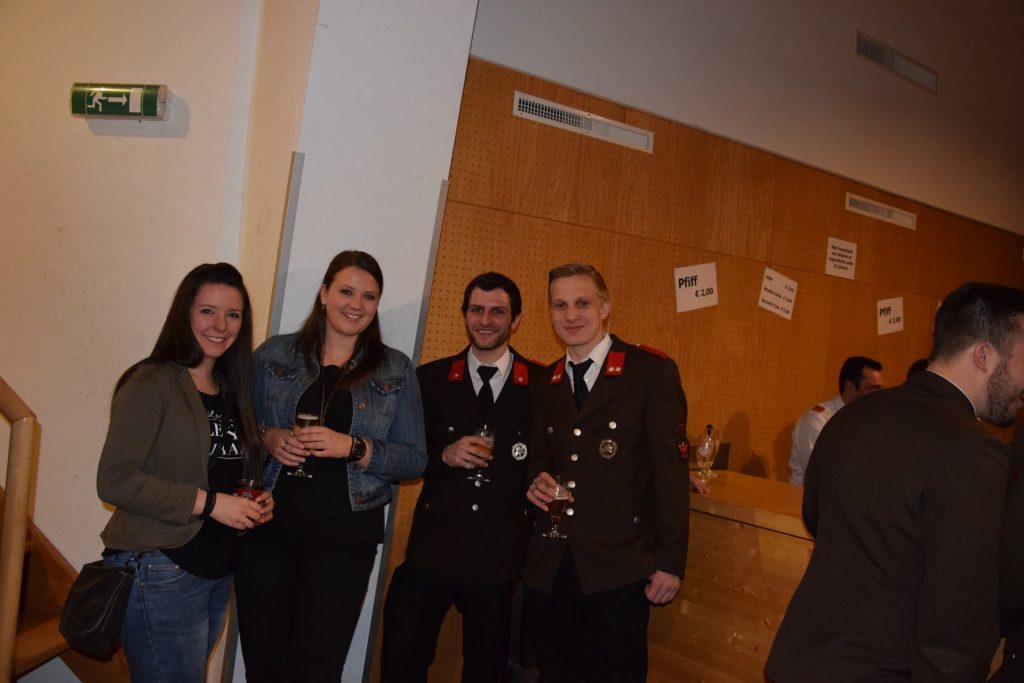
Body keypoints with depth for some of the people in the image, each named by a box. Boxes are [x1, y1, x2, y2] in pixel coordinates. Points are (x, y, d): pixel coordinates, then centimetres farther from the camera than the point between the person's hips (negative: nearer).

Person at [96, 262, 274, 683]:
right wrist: (208, 503, -20)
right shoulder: (151, 384, -12)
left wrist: (255, 503, 1)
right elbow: (114, 479, -19)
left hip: (217, 571, 8)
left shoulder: (230, 391, 12)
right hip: (161, 575, -8)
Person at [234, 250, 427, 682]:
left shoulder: (395, 370, 4)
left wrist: (354, 447, -14)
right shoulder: (275, 354, 6)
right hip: (267, 528, 1)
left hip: (344, 538, -1)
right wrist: (267, 438, -10)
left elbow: (415, 460, 1)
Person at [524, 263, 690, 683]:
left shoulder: (652, 372, -5)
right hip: (549, 568, 5)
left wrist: (671, 561, -10)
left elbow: (670, 470, -8)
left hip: (618, 568, -5)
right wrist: (537, 479, -4)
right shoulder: (544, 383, 12)